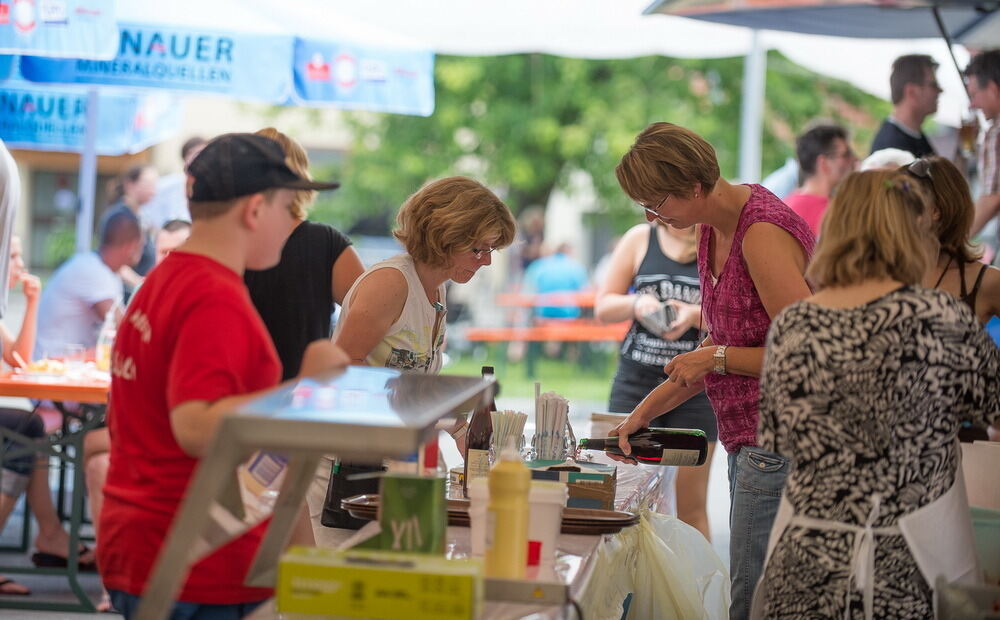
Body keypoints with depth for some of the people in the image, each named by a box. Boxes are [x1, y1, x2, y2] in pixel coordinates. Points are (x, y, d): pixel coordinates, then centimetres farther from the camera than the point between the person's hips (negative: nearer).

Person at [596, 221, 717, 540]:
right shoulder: (641, 238, 7)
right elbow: (603, 307, 9)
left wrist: (696, 315, -21)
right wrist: (636, 304, -11)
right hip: (637, 380, 2)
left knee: (691, 506, 5)